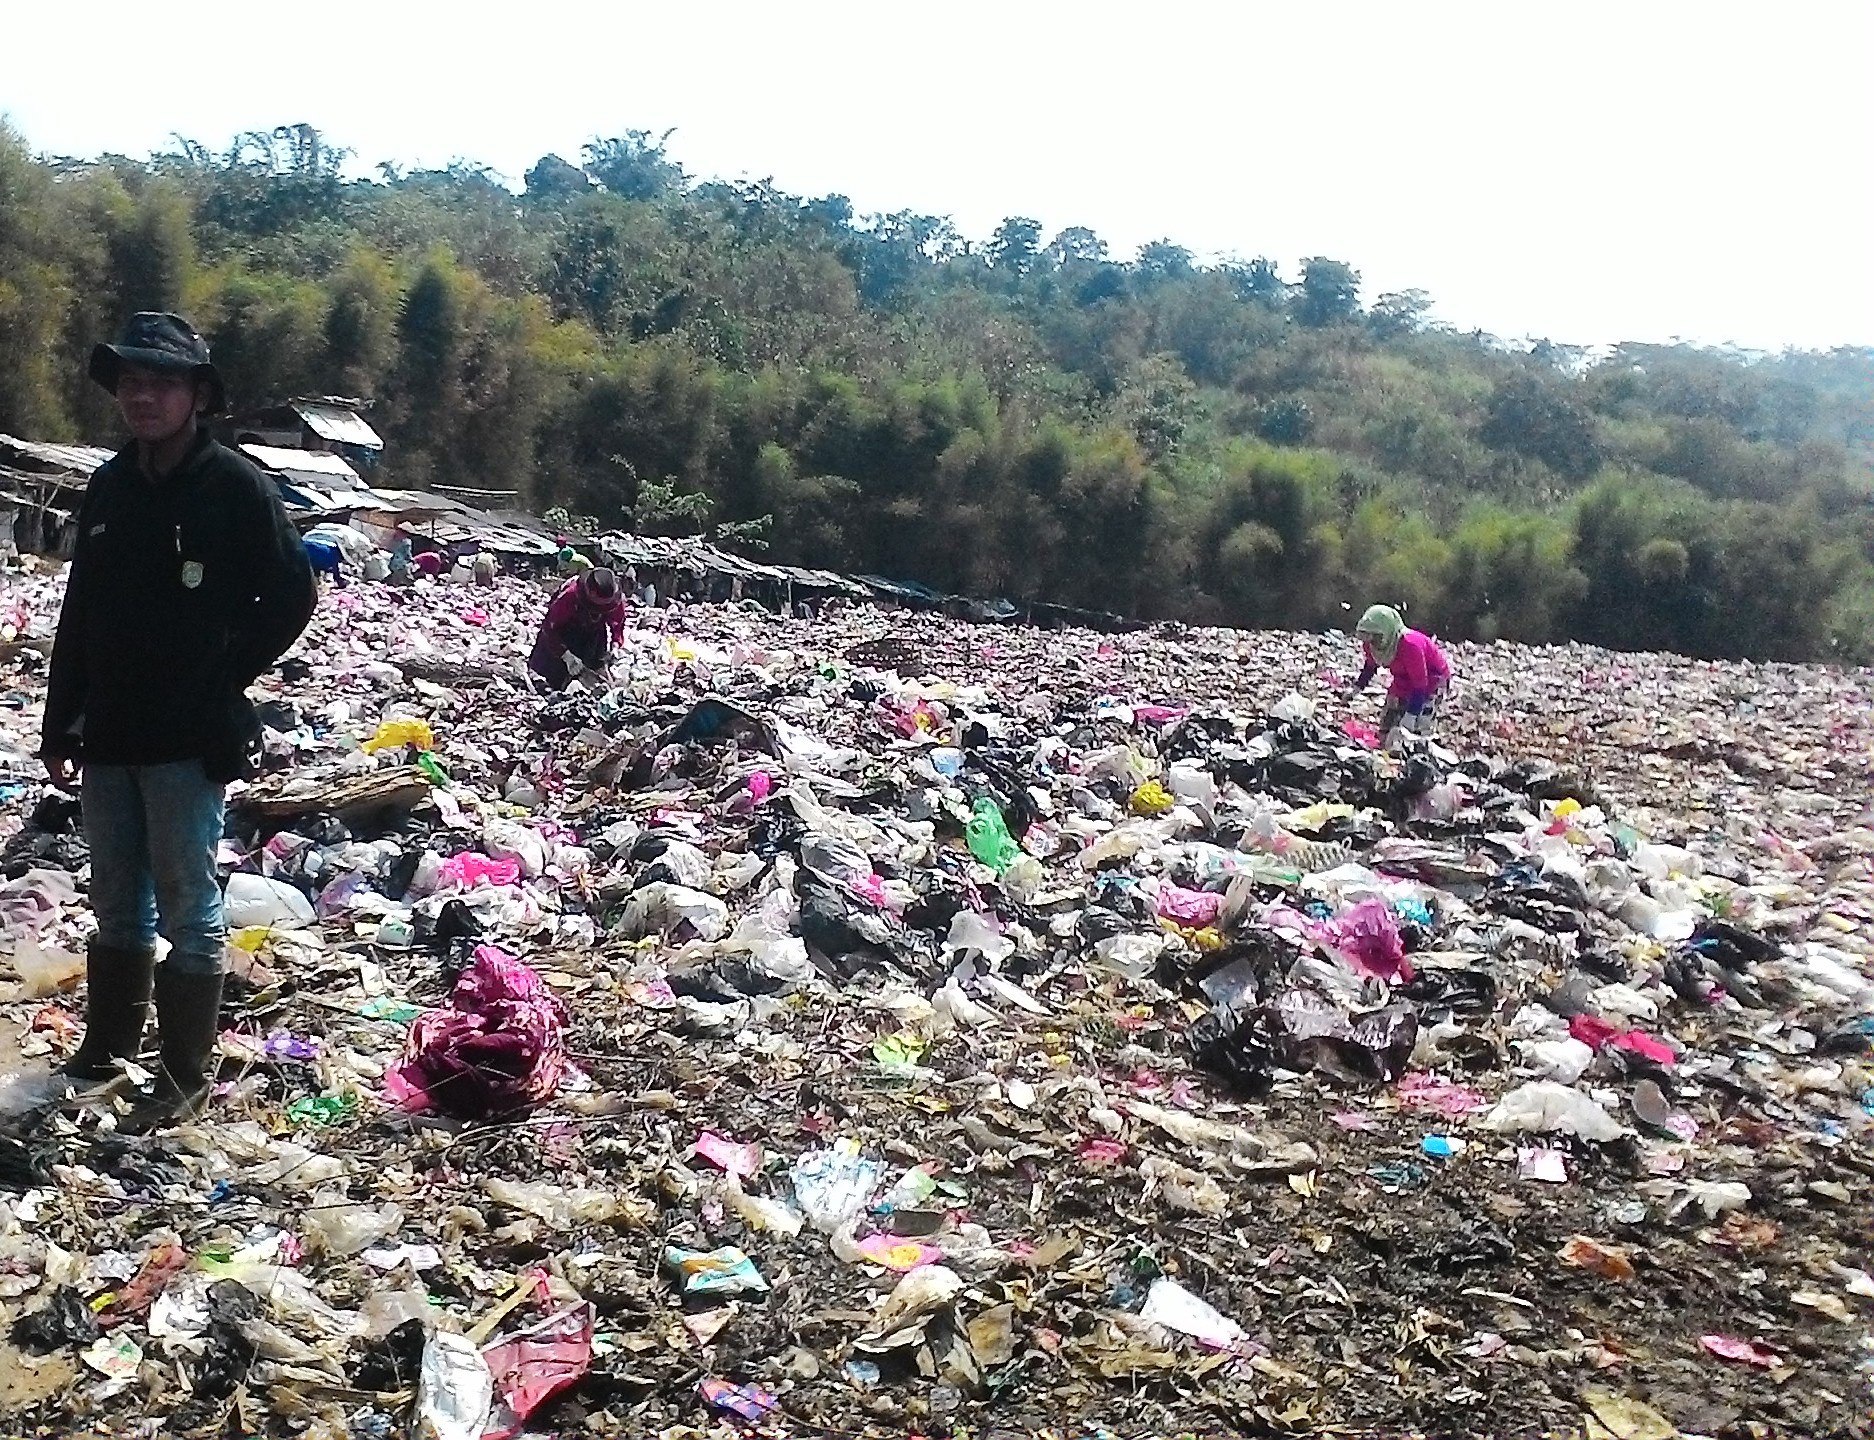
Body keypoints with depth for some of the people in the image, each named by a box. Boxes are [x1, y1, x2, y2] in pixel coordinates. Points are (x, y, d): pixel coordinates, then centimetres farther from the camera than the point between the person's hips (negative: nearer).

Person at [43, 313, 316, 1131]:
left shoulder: (234, 486, -8)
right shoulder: (108, 487, 9)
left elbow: (291, 595, -7)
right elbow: (78, 612, 13)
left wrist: (226, 676, -5)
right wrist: (59, 726, 13)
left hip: (190, 738, -6)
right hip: (110, 733, 6)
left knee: (188, 908, 0)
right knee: (116, 902, 17)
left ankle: (186, 1078, 10)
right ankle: (106, 1047, 32)